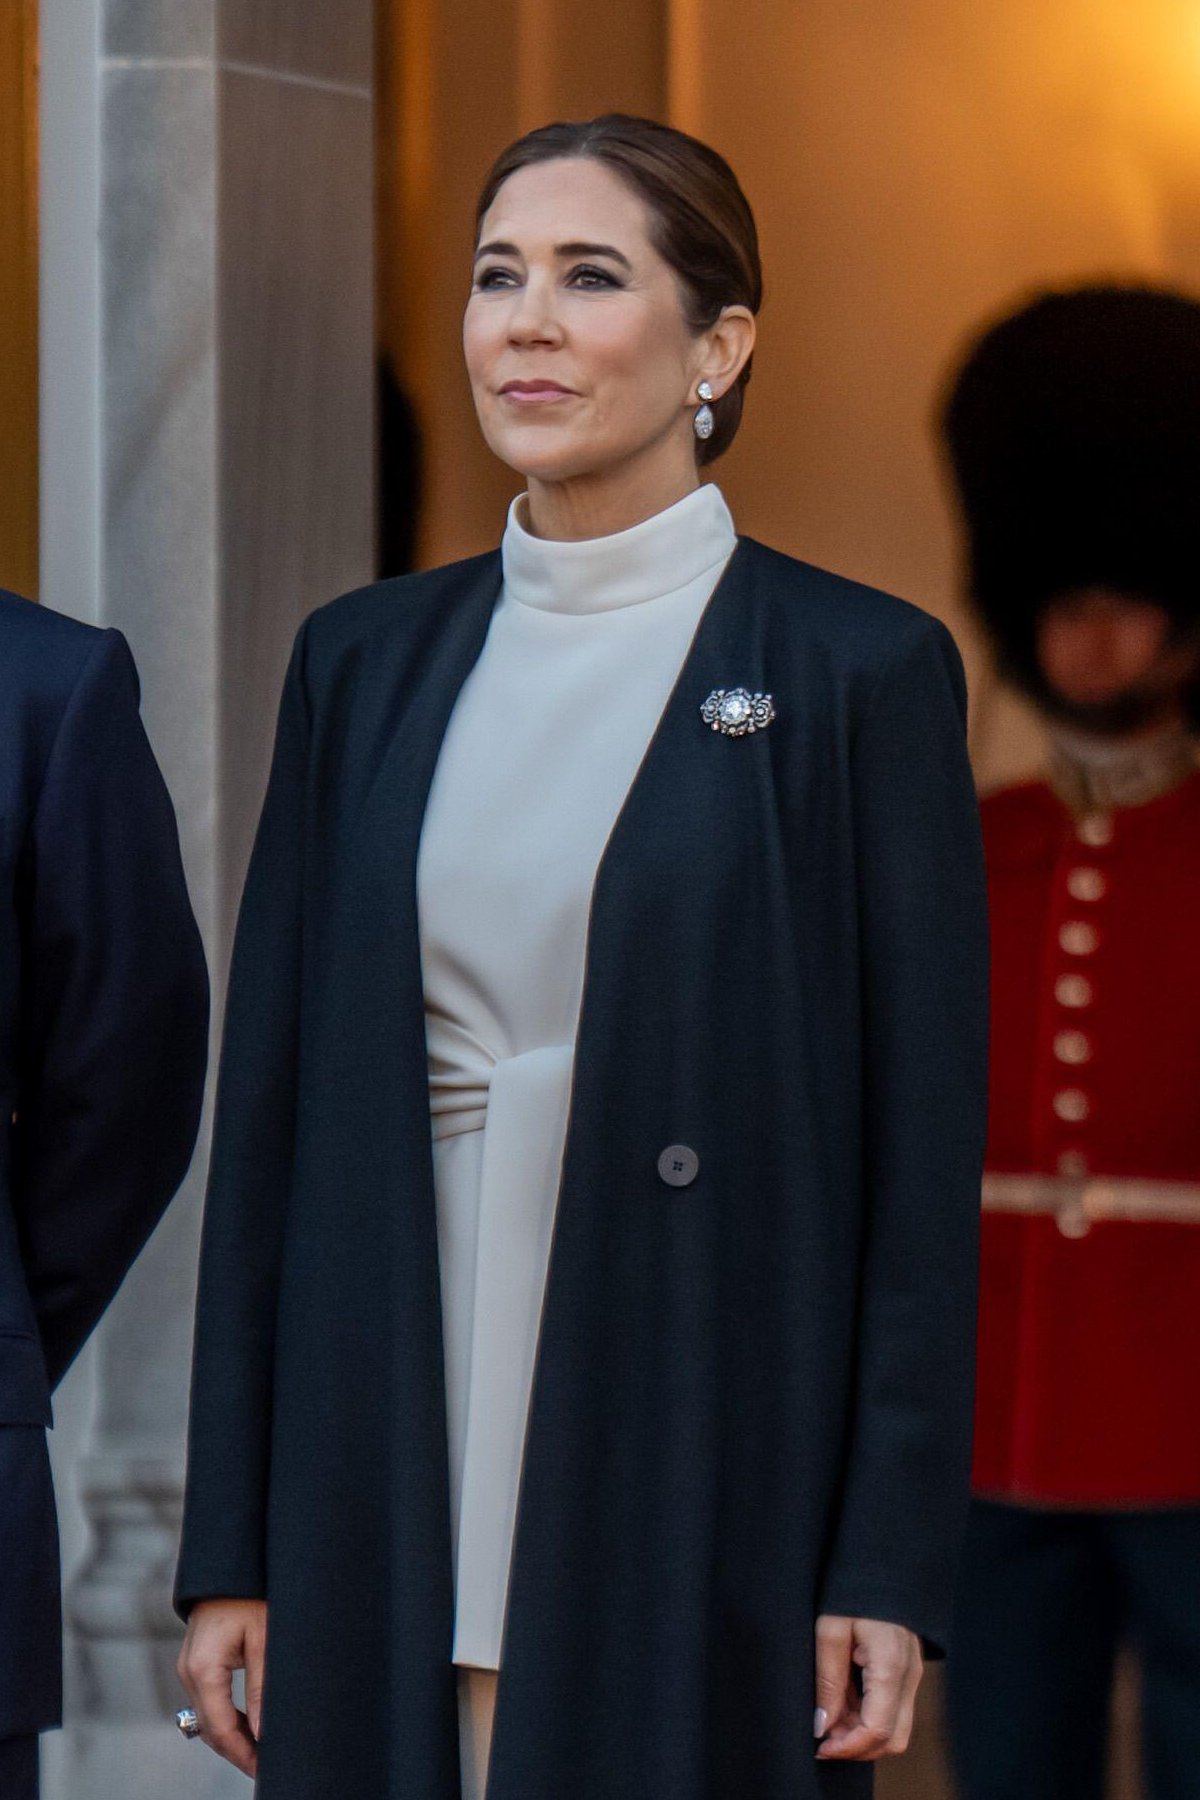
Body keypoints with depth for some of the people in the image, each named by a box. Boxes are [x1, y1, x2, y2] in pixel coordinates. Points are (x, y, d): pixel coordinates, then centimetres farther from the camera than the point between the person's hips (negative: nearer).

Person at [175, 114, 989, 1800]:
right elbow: (267, 1105, 9)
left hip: (700, 1470, -3)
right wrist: (230, 1546, 5)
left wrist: (889, 1566, -9)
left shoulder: (859, 671, -2)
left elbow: (924, 1147, -4)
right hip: (392, 1489, 4)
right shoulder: (365, 659, 10)